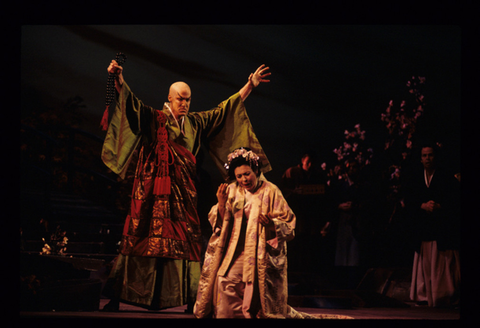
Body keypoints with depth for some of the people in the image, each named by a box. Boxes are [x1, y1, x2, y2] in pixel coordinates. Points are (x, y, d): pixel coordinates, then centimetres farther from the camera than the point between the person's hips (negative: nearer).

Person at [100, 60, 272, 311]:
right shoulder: (153, 118, 3)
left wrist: (250, 85, 25)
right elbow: (130, 101, -13)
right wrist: (119, 80, -31)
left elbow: (225, 109, 25)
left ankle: (190, 299, 3)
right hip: (153, 190, -5)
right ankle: (116, 296, -7)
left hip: (183, 192, 5)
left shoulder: (196, 123, 17)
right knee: (141, 238, -9)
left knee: (184, 242, 0)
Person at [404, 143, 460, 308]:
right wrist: (423, 206, -14)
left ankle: (447, 297, -2)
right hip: (423, 229, 3)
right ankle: (425, 296, 5)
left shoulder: (447, 177, 1)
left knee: (444, 263, -6)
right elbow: (408, 202, 4)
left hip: (443, 229, -3)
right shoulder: (413, 178, 10)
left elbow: (455, 201, -3)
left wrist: (438, 207, -17)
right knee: (425, 263, 0)